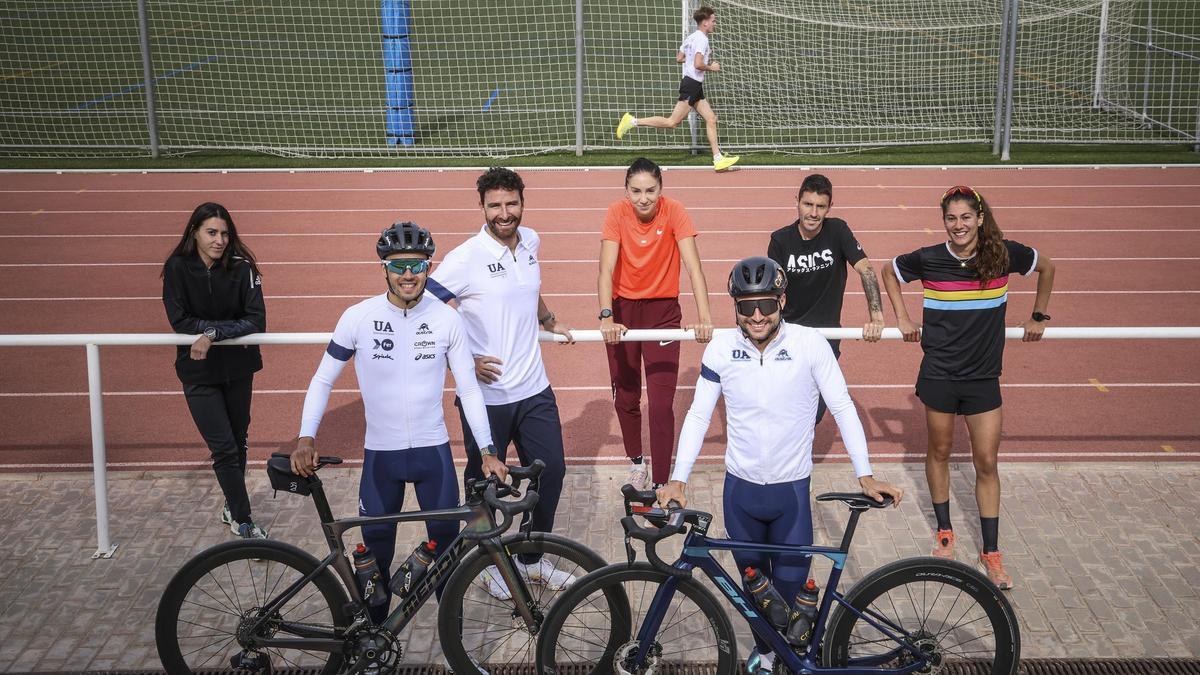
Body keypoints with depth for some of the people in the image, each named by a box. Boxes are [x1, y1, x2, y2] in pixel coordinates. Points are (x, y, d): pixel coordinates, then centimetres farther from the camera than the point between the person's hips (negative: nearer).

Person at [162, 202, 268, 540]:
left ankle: (232, 506, 35)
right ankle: (243, 521, 5)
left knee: (238, 440, 15)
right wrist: (229, 328, -20)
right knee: (224, 448, -5)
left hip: (238, 368, 2)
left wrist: (212, 333, -26)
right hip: (199, 372, -2)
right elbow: (180, 321, -14)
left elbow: (256, 321, -16)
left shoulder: (241, 267, -10)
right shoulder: (178, 267, -11)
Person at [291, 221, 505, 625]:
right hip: (380, 452, 0)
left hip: (433, 449, 1)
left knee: (447, 541, 5)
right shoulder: (358, 317, -10)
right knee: (376, 548, 9)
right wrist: (306, 438, -13)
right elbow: (323, 380, -2)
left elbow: (468, 388, 0)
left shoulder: (446, 319, -7)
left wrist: (488, 450, -5)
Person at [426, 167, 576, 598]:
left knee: (551, 471, 10)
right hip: (486, 394, -5)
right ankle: (489, 562, 31)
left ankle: (533, 559, 29)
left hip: (534, 389, 6)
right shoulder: (466, 258, -16)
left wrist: (551, 322, 32)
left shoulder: (530, 242, 4)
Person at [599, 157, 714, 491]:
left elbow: (693, 267, -22)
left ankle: (661, 484, 1)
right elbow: (607, 269, -21)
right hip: (623, 307, 1)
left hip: (663, 309, -1)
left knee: (661, 405, -7)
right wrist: (606, 317, -35)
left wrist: (704, 317, -34)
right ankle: (636, 462, 36)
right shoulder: (617, 213, -14)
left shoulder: (674, 212, -16)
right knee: (625, 397, 12)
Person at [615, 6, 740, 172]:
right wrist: (711, 68, -6)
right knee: (672, 122, -11)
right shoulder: (701, 39, -13)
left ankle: (718, 159, 3)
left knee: (711, 119, 6)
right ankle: (633, 121, -6)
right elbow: (698, 65, -24)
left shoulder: (691, 37, 15)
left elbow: (679, 58, 21)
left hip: (696, 86, 10)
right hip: (692, 84, -10)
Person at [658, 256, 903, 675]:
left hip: (792, 489, -2)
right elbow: (698, 415, -2)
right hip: (740, 488, 2)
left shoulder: (811, 345, -14)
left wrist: (865, 476, -12)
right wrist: (677, 479, -8)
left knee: (790, 586, 2)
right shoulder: (721, 349, -8)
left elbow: (843, 409, -8)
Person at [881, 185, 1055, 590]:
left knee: (987, 463, 2)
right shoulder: (928, 259, -9)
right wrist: (902, 318, 4)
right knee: (940, 452, 13)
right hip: (939, 374, 0)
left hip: (983, 377, 0)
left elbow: (1046, 268, 11)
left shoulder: (1003, 254, -8)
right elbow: (889, 272, 11)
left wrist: (1038, 317, 12)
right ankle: (944, 532, 31)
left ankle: (991, 552, 12)